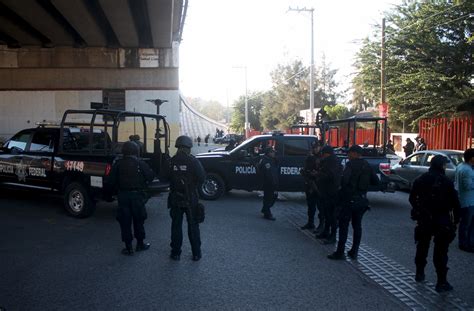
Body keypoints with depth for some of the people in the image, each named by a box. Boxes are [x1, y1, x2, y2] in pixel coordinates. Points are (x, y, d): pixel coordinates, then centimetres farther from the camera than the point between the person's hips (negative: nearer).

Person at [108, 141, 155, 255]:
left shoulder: (118, 164, -3)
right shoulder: (140, 164, -7)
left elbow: (112, 180, -3)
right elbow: (150, 175, -8)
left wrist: (118, 188, 13)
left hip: (123, 195, 1)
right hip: (137, 195, -1)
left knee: (125, 221, 7)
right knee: (138, 220, 14)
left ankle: (128, 247, 9)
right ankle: (140, 244, 24)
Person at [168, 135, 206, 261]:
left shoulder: (171, 161, -4)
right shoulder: (193, 161, -12)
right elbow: (202, 177, -13)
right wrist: (193, 185, 6)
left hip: (175, 199, 2)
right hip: (191, 199, -2)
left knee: (176, 226, 12)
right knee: (193, 226, 8)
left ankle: (175, 253, 17)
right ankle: (196, 253, 13)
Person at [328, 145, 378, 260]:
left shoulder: (351, 164, -13)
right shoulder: (367, 165, 8)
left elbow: (344, 180, -23)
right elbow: (375, 181, 9)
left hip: (349, 199, -7)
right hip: (362, 200, 7)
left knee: (344, 225, -1)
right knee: (357, 225, 13)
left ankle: (340, 252, 1)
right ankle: (354, 252, 17)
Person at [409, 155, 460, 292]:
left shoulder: (420, 180, 1)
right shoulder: (446, 182, -13)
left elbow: (412, 199, 10)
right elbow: (455, 203, -11)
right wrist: (455, 220, 0)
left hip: (424, 220, 4)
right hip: (442, 221, -4)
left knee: (422, 247, 20)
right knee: (440, 252, 1)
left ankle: (419, 273, 32)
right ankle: (441, 282, 3)